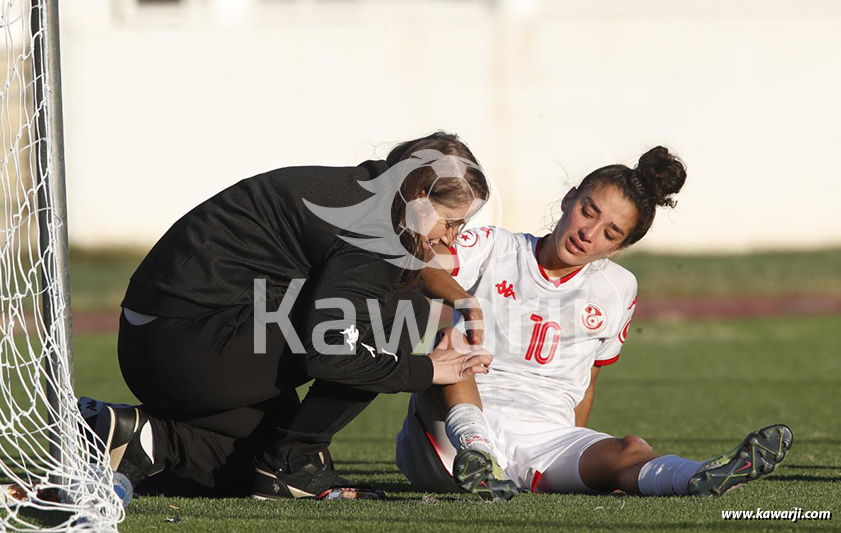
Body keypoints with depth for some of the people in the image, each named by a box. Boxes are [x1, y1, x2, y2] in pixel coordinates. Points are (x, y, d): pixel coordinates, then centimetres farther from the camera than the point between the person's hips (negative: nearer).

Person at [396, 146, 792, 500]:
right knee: (449, 339, -29)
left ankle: (700, 479, -63)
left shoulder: (616, 291, 16)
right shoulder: (494, 248, 7)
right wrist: (459, 297, -32)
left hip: (544, 439, 1)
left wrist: (574, 462, 14)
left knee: (627, 452, -30)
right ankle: (475, 456, -50)